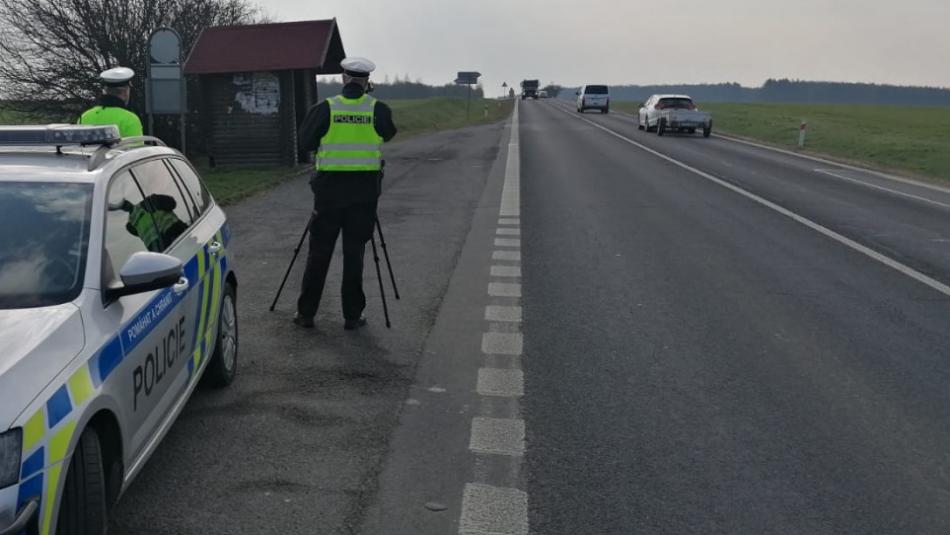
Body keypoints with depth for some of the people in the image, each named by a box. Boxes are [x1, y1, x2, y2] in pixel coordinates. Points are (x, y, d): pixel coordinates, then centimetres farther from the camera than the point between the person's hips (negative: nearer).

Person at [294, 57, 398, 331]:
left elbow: (305, 143, 2)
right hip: (365, 190, 0)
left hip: (329, 188, 0)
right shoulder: (378, 109, -3)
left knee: (319, 252, 8)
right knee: (354, 252, 7)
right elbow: (389, 133, 16)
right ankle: (352, 315, 10)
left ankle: (306, 313, 14)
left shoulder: (325, 108, -3)